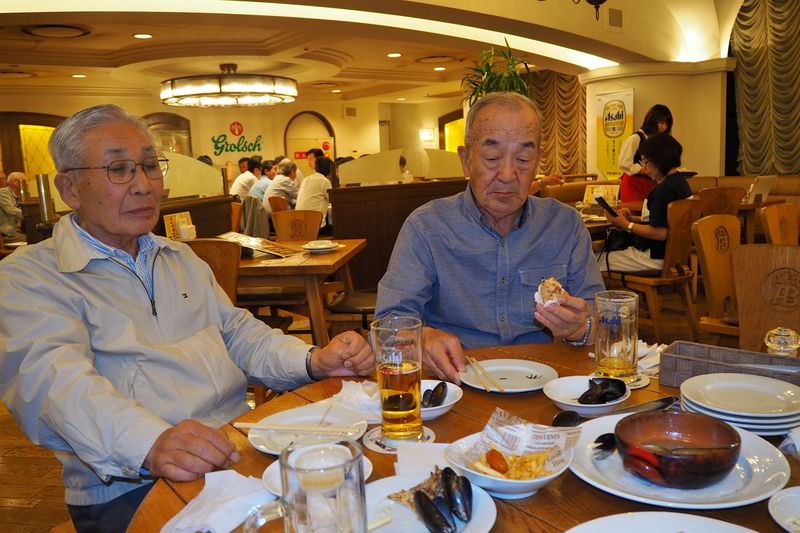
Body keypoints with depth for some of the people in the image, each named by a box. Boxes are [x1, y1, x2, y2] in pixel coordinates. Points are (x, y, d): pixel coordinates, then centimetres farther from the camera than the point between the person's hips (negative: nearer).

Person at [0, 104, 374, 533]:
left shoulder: (181, 258, 22)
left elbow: (237, 331, 16)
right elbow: (55, 380, -17)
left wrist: (313, 361, -5)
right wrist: (151, 444, -37)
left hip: (242, 445, 7)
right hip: (130, 488, -6)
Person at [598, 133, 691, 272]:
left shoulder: (664, 190, -21)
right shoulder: (680, 182, 13)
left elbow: (659, 233, -25)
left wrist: (627, 225, -13)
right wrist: (632, 218, 8)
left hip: (656, 257, -11)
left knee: (597, 261, -8)